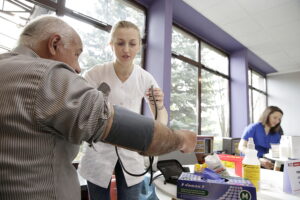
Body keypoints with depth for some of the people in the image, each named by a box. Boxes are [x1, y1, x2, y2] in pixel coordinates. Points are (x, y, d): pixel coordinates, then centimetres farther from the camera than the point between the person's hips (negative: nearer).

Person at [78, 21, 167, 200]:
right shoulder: (96, 74, -12)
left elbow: (162, 124, -9)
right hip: (100, 154, -1)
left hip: (131, 155, 2)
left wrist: (159, 106, -31)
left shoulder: (146, 78, -8)